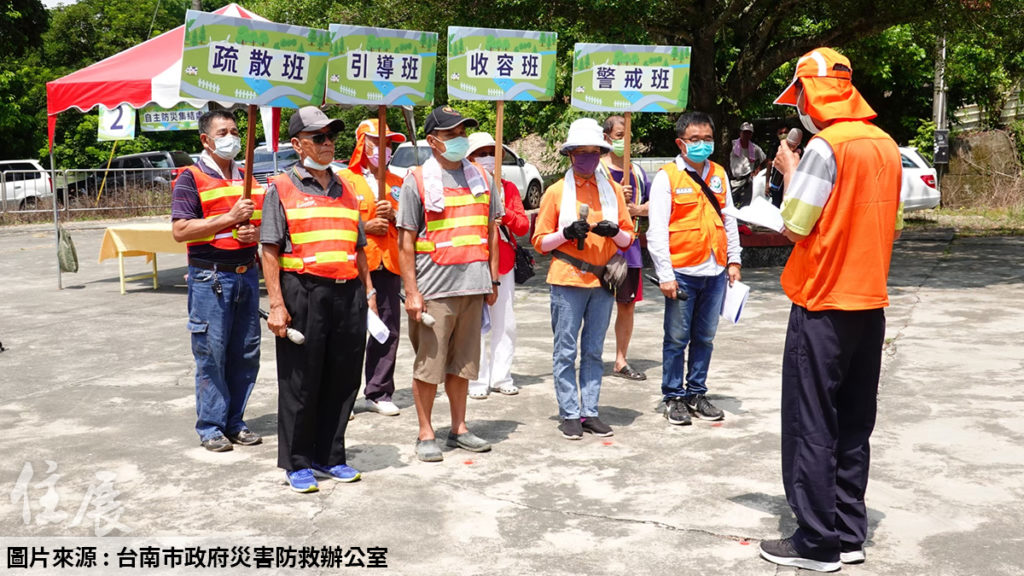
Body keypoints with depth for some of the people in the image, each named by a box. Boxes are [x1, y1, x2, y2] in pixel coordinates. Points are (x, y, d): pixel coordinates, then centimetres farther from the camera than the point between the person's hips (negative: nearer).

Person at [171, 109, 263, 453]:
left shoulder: (247, 178, 16)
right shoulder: (191, 178, -3)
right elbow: (180, 230, -13)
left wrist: (257, 233, 0)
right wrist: (230, 218, -18)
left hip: (247, 273, 6)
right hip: (210, 277, -6)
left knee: (246, 353, 8)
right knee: (211, 353, -3)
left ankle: (234, 422, 19)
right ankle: (210, 427, 8)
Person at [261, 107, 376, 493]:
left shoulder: (346, 189, 18)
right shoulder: (281, 188, 2)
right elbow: (270, 250, -4)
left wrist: (368, 293, 13)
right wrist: (276, 303, -11)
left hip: (348, 293, 5)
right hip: (303, 292, -5)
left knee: (343, 380, 9)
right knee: (300, 382, 2)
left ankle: (330, 457, 23)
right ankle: (297, 464, 14)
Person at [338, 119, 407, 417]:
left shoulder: (397, 183, 19)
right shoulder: (343, 179, 3)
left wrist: (393, 215, 0)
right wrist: (363, 227, -11)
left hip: (389, 264, 5)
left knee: (388, 329, 4)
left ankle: (379, 393, 14)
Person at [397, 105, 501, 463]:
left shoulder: (480, 177, 12)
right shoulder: (418, 180, -2)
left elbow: (491, 231, 17)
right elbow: (406, 241, -5)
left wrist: (493, 279, 11)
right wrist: (411, 292, -10)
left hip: (473, 286, 4)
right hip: (434, 288, -4)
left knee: (462, 363, 13)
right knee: (428, 365, 2)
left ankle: (459, 428, 24)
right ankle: (426, 434, 14)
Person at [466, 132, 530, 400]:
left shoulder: (508, 188, 11)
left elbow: (523, 226, 5)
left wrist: (505, 213, -13)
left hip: (504, 265, 4)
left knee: (505, 324, 6)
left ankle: (501, 377, 15)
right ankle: (478, 380, 3)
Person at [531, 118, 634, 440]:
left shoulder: (613, 190, 10)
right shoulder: (556, 192, 2)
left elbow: (628, 238, 12)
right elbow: (540, 242, 1)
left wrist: (614, 231, -10)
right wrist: (567, 233, -16)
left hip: (603, 281, 3)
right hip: (568, 281, -3)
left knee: (594, 350, 8)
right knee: (566, 350, -2)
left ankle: (590, 412, 14)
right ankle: (569, 414, 6)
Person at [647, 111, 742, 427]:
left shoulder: (719, 174, 12)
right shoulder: (667, 176, -4)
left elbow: (729, 219, 18)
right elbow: (657, 230, -8)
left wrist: (733, 260, 12)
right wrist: (665, 275, -12)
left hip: (715, 271, 5)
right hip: (682, 273, -5)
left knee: (705, 338, 12)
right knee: (677, 338, 3)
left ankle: (697, 393, 24)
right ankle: (674, 398, 14)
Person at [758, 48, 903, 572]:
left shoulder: (825, 146, -15)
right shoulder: (886, 146, 9)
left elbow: (794, 227, -14)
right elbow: (890, 225, 15)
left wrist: (790, 171, -1)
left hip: (824, 307, -7)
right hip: (870, 304, 8)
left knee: (811, 427, 1)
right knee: (853, 426, 14)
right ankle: (849, 533, 21)